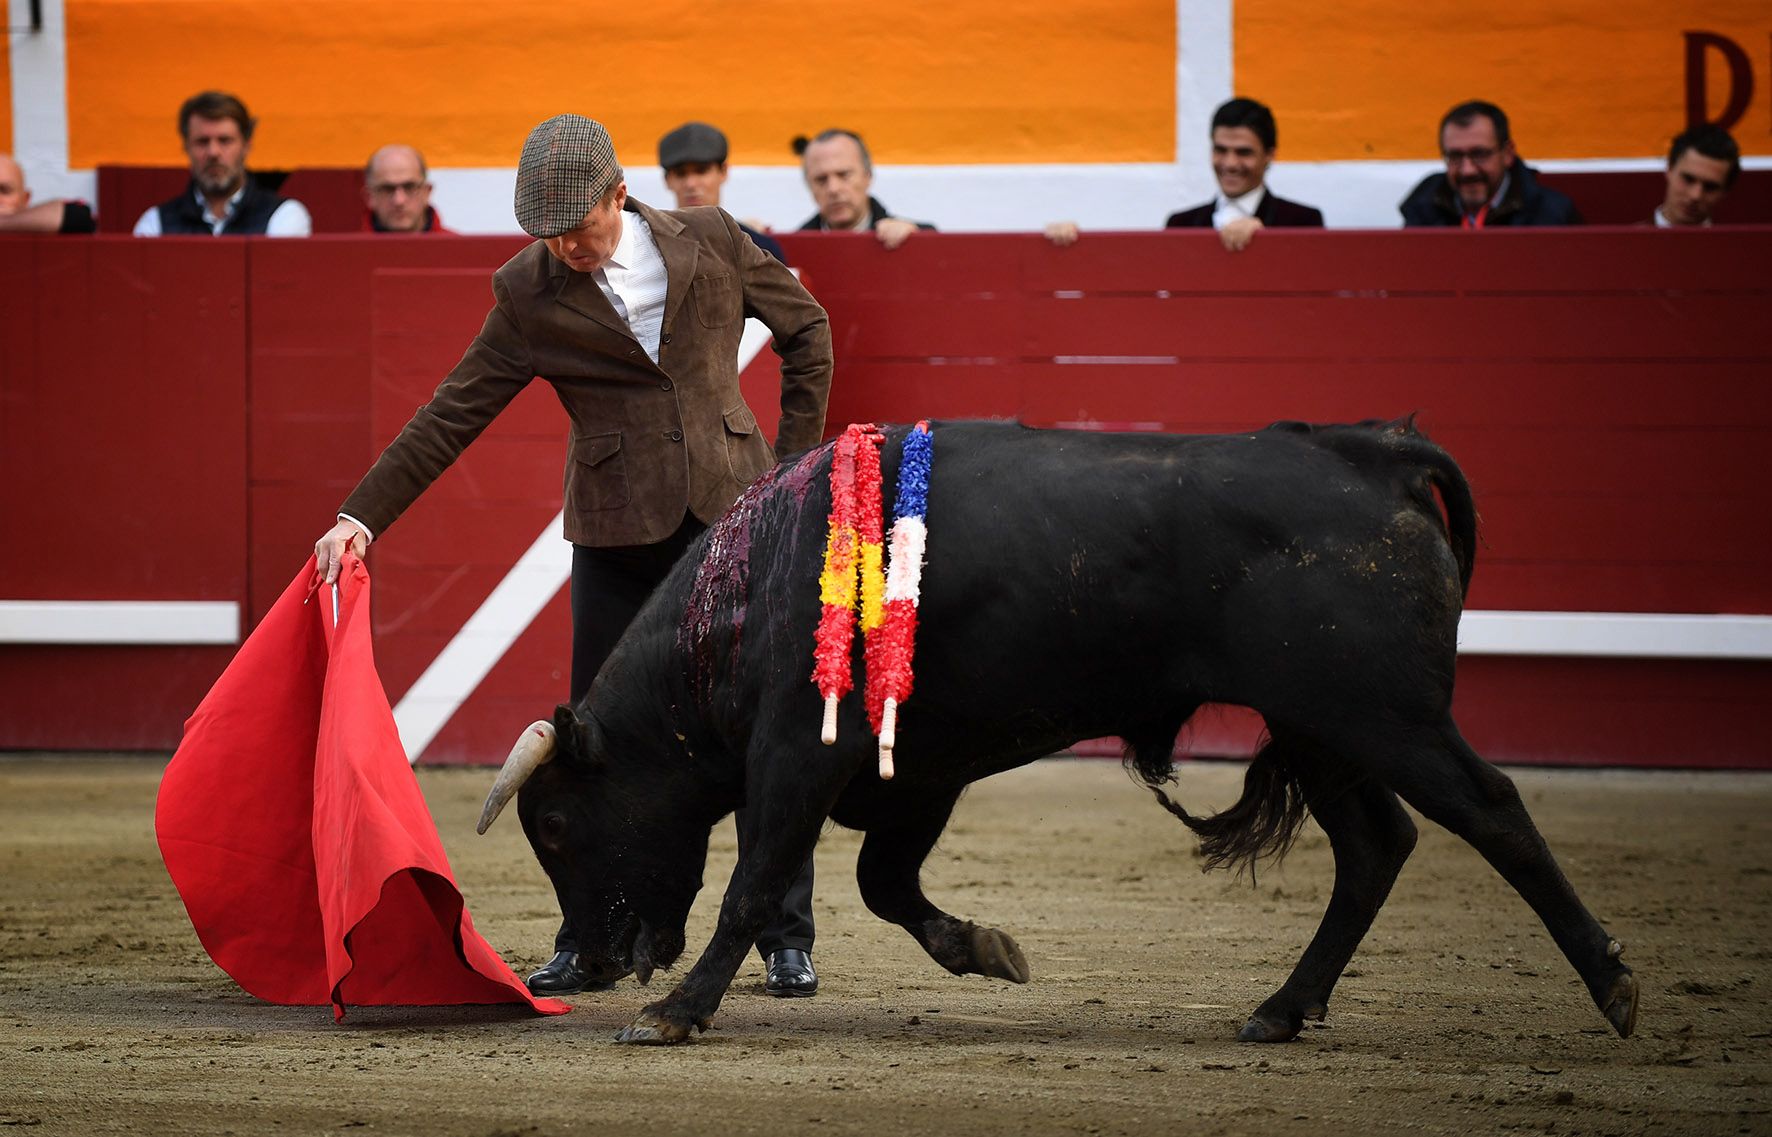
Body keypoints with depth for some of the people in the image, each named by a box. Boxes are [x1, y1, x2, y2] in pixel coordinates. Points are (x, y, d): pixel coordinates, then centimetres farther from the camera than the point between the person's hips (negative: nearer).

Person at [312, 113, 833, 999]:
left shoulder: (708, 241, -2)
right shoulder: (529, 291, -3)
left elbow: (805, 327, 12)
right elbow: (452, 413, 0)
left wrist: (796, 461, 8)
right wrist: (362, 516, -4)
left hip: (734, 510, 0)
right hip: (617, 530, 0)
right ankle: (587, 942, 16)